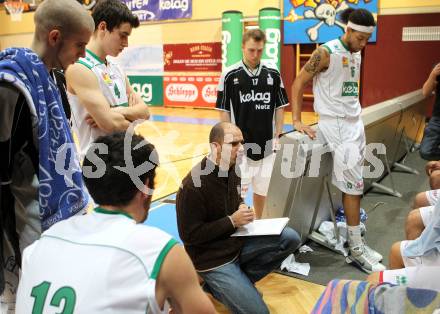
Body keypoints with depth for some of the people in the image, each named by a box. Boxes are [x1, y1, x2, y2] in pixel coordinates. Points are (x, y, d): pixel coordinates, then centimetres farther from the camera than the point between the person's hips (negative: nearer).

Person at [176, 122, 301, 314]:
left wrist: (242, 208, -6)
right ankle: (216, 287, 12)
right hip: (212, 258, -8)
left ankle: (239, 280, 3)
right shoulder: (193, 185, -25)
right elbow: (189, 236, -20)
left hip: (236, 242, 8)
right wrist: (232, 221, -21)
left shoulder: (232, 169, 0)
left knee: (290, 238, -7)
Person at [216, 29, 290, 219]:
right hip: (240, 145, -3)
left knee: (262, 188, 13)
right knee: (237, 189, 0)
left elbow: (280, 107, 8)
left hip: (266, 144, 3)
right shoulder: (229, 75, -5)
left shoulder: (273, 73, 2)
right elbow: (224, 111, -2)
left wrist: (278, 136, 3)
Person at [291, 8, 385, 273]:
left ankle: (353, 231, 23)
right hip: (335, 123, -8)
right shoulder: (326, 53, -12)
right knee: (353, 184, -8)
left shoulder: (357, 54, 12)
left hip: (356, 122, 8)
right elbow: (298, 84, -11)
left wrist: (357, 115, 15)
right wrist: (297, 120, -16)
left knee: (354, 183, 10)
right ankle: (356, 249, 1)